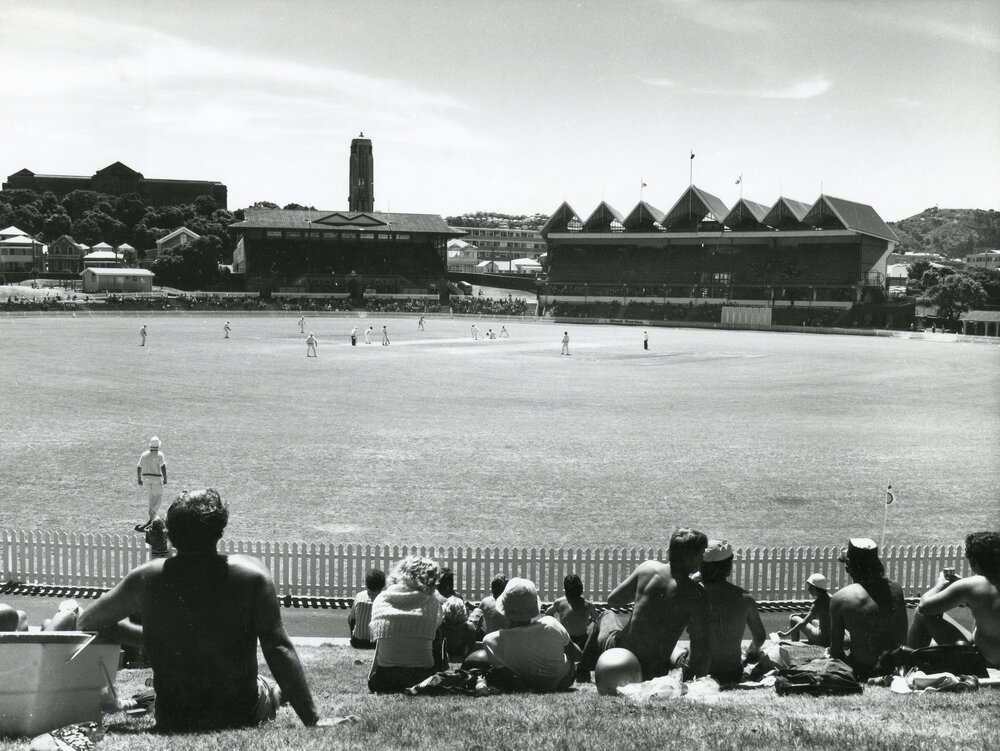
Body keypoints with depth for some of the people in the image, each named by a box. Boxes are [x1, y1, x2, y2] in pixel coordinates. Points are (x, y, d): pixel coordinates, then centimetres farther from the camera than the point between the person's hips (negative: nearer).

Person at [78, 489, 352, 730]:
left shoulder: (146, 578, -10)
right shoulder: (252, 574, -16)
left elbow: (86, 623, 5)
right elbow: (278, 648, -20)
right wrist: (312, 719, -17)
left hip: (171, 720, 2)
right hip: (240, 715, -2)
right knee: (274, 687, 32)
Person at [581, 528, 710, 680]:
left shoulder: (648, 568, -8)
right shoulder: (696, 595, -16)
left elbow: (612, 600, 4)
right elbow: (700, 646, -17)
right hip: (654, 672, -1)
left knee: (608, 615, 37)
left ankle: (584, 669, 46)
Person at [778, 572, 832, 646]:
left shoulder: (819, 602, -19)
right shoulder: (829, 597, 6)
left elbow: (804, 623, -20)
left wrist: (786, 634, -17)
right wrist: (802, 614, 15)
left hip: (823, 639, -9)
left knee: (793, 619, -1)